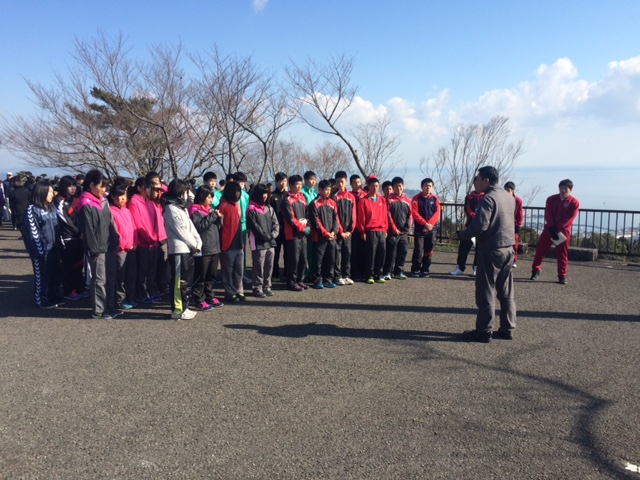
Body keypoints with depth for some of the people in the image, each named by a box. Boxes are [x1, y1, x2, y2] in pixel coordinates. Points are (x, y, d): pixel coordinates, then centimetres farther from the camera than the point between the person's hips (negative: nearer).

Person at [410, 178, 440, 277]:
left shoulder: (435, 199, 7)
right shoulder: (416, 199, 1)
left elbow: (437, 213, 0)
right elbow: (414, 213, -7)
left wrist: (430, 224, -14)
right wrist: (425, 223, -15)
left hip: (431, 229, 3)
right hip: (419, 229, -3)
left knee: (428, 251, 5)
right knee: (418, 250, -6)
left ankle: (425, 270, 14)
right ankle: (415, 270, 4)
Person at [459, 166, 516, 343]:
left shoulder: (488, 198, -15)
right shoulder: (509, 197, 11)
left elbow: (480, 225, -25)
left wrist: (461, 235, -9)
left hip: (491, 250, -8)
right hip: (508, 249, 9)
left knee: (486, 292, 0)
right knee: (506, 292, 14)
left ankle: (484, 331, 5)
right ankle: (507, 329, 20)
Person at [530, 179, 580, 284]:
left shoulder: (575, 203, -7)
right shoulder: (551, 199, 0)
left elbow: (569, 218, -13)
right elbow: (548, 215, -6)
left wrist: (557, 228, -21)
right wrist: (552, 228, -18)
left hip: (564, 230, -2)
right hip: (549, 228, 2)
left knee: (562, 253, 1)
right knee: (541, 249, 2)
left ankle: (562, 276, 8)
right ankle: (536, 271, 14)